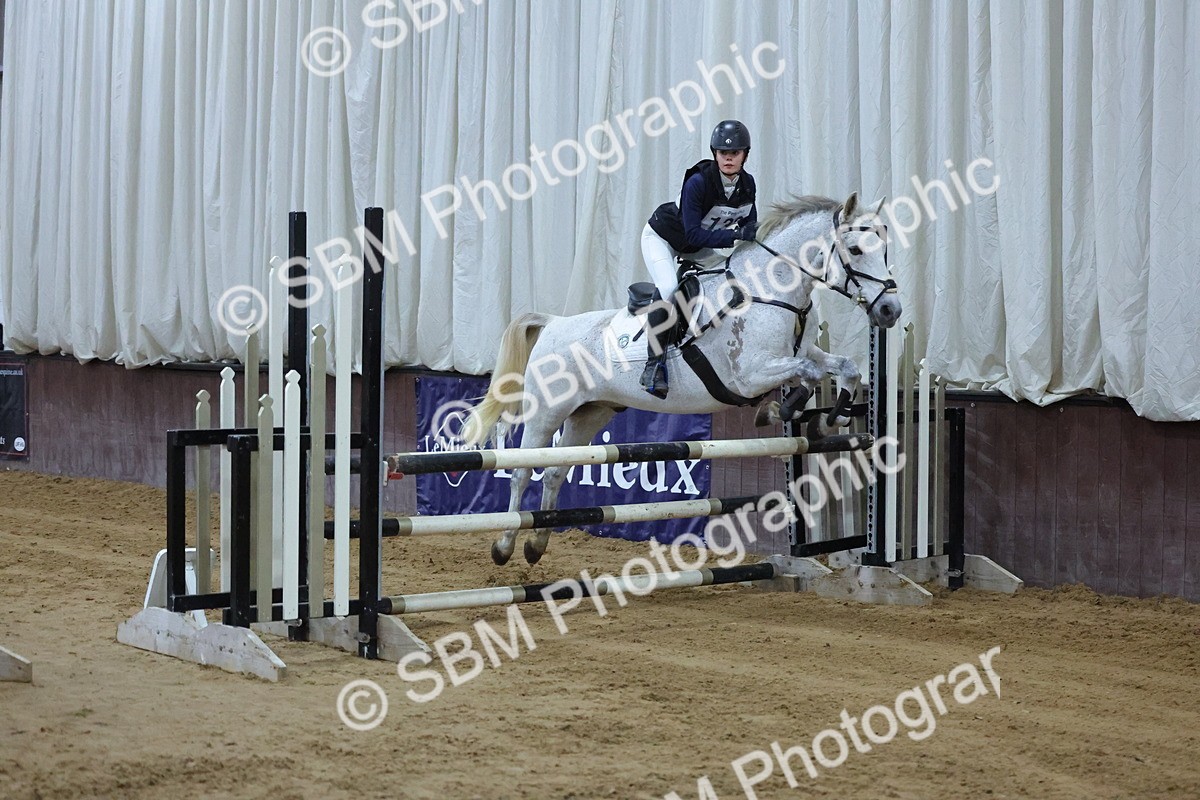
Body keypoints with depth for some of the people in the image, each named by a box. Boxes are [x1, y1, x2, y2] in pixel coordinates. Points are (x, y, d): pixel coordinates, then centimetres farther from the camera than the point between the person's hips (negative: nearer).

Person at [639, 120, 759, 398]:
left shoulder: (747, 183, -13)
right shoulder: (698, 182, -32)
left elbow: (750, 225, 0)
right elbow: (693, 234, -34)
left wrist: (753, 235, -24)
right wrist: (735, 235, -42)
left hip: (696, 248, 8)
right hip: (662, 238, -8)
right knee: (669, 288, -30)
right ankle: (654, 364, -27)